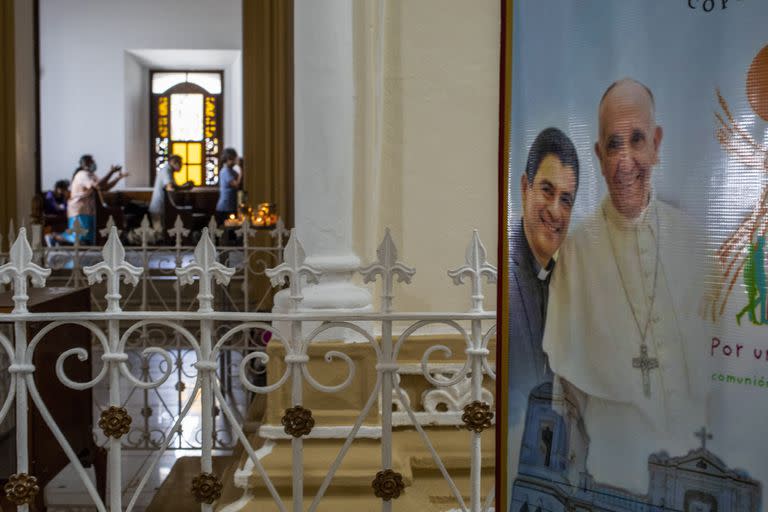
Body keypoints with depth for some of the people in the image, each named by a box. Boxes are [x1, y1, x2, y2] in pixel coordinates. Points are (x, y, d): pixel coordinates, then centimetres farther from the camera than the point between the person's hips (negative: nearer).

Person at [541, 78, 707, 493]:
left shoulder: (682, 232, -2)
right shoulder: (579, 246, -13)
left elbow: (700, 349, 6)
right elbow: (564, 364, -6)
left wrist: (698, 431, 5)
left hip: (687, 453, 3)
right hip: (612, 458, -3)